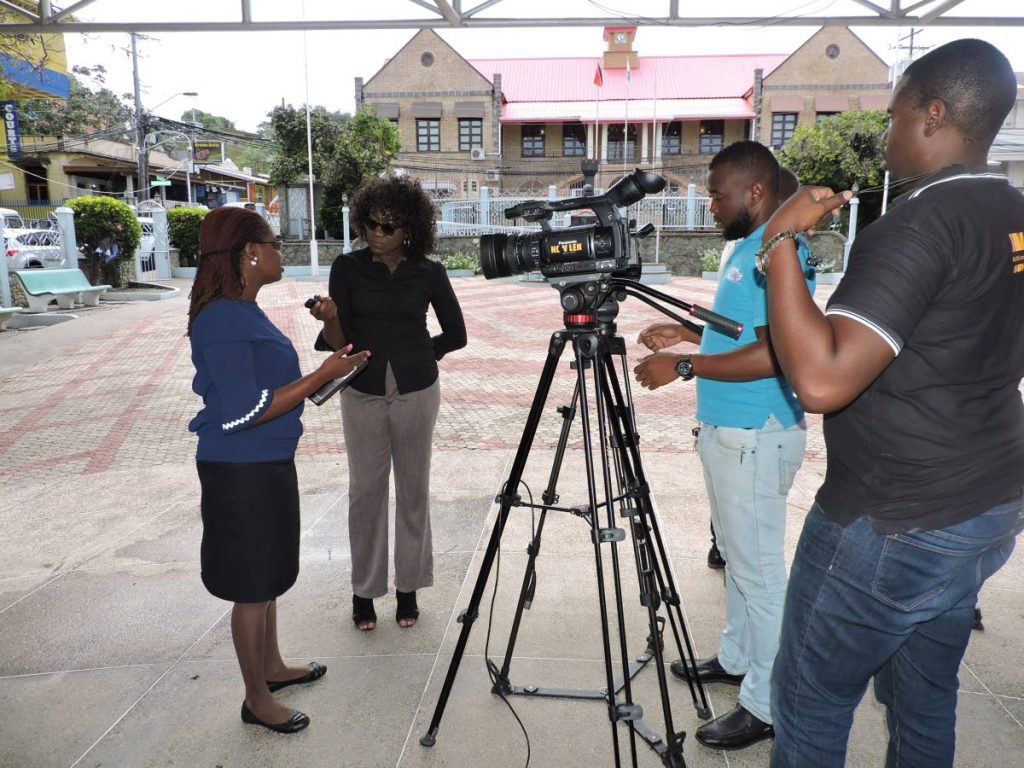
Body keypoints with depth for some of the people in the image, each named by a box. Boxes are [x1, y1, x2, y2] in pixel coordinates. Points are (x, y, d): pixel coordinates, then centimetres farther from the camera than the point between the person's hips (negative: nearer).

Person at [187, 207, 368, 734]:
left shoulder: (244, 311, 8)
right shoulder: (222, 320, -21)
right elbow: (243, 411, -25)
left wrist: (316, 379, 10)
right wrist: (319, 377, -25)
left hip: (267, 464, 9)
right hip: (241, 470, -9)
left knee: (268, 573, 21)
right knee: (252, 584, 5)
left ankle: (271, 667, 39)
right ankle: (257, 700, 23)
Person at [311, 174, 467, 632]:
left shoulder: (429, 272, -1)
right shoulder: (347, 268, -1)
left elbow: (456, 334, 7)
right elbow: (337, 340, -5)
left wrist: (413, 355, 5)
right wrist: (329, 319, -25)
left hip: (416, 392, 0)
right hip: (363, 393, 0)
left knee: (413, 490, 7)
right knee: (365, 490, 5)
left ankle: (408, 588, 22)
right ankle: (364, 590, 21)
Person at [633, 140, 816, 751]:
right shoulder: (749, 247, 13)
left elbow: (773, 354, -27)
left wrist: (683, 366, -22)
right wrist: (686, 332, 13)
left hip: (755, 437, -10)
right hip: (728, 430, 10)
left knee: (758, 568, 0)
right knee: (738, 556, 20)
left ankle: (767, 705, 15)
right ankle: (737, 658, 37)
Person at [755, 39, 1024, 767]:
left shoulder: (920, 221, -21)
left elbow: (822, 379, -31)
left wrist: (779, 242, -23)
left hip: (896, 525, -9)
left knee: (810, 700, 9)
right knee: (925, 698, 22)